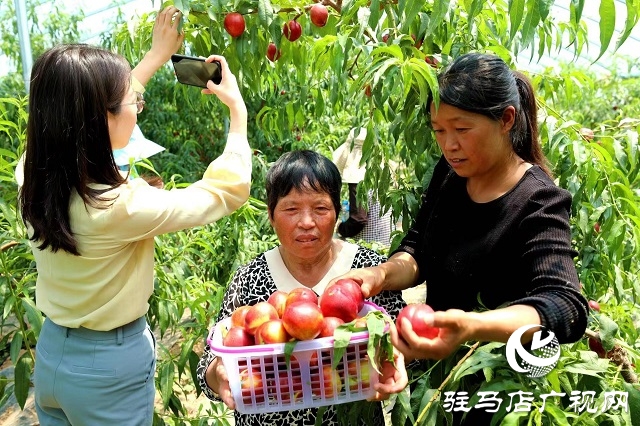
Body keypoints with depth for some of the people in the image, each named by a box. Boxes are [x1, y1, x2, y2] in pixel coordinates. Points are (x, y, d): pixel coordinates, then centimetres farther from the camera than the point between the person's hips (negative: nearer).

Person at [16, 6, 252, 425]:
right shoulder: (121, 206, -32)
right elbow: (227, 190, -19)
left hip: (51, 353, 7)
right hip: (110, 367, -6)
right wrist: (238, 110, -7)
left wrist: (156, 56, 11)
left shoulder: (34, 178, -13)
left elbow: (87, 115, 5)